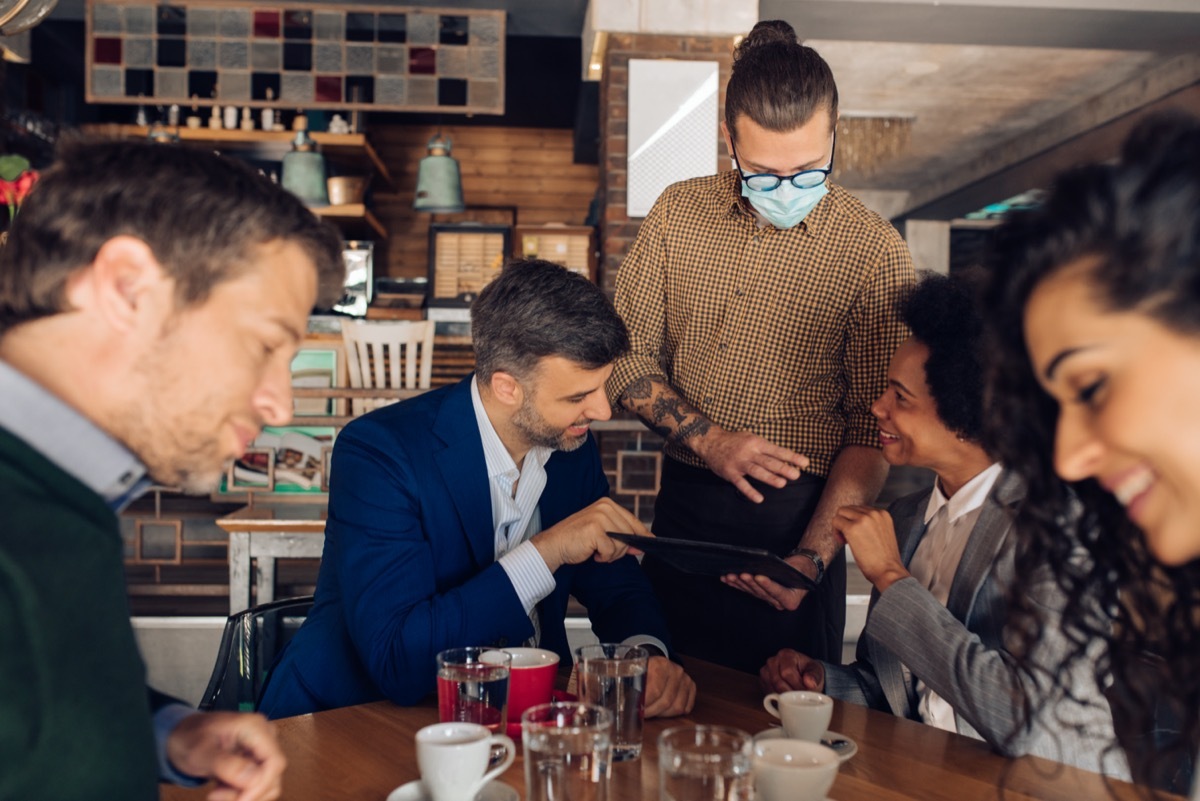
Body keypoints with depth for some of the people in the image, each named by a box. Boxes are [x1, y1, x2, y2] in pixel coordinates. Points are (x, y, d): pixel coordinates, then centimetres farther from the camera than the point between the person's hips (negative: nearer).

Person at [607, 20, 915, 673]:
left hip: (798, 519, -3)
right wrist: (709, 441, -11)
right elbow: (627, 355, 4)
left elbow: (872, 431, -8)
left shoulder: (875, 252, -7)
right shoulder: (678, 214, 2)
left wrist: (812, 558, -19)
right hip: (681, 506, 3)